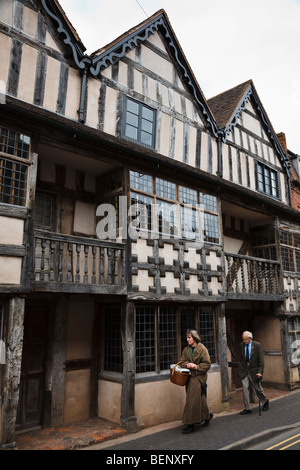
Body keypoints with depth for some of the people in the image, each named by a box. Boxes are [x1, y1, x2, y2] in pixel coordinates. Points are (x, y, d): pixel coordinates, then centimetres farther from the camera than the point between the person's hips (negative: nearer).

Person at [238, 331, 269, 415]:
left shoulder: (257, 345, -12)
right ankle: (247, 409, 12)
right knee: (245, 390, 1)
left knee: (257, 389, 10)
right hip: (244, 371, 3)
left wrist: (260, 372, -16)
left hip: (254, 371, -3)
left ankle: (265, 401, 38)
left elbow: (261, 360, -10)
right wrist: (240, 368, 7)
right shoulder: (241, 345, 0)